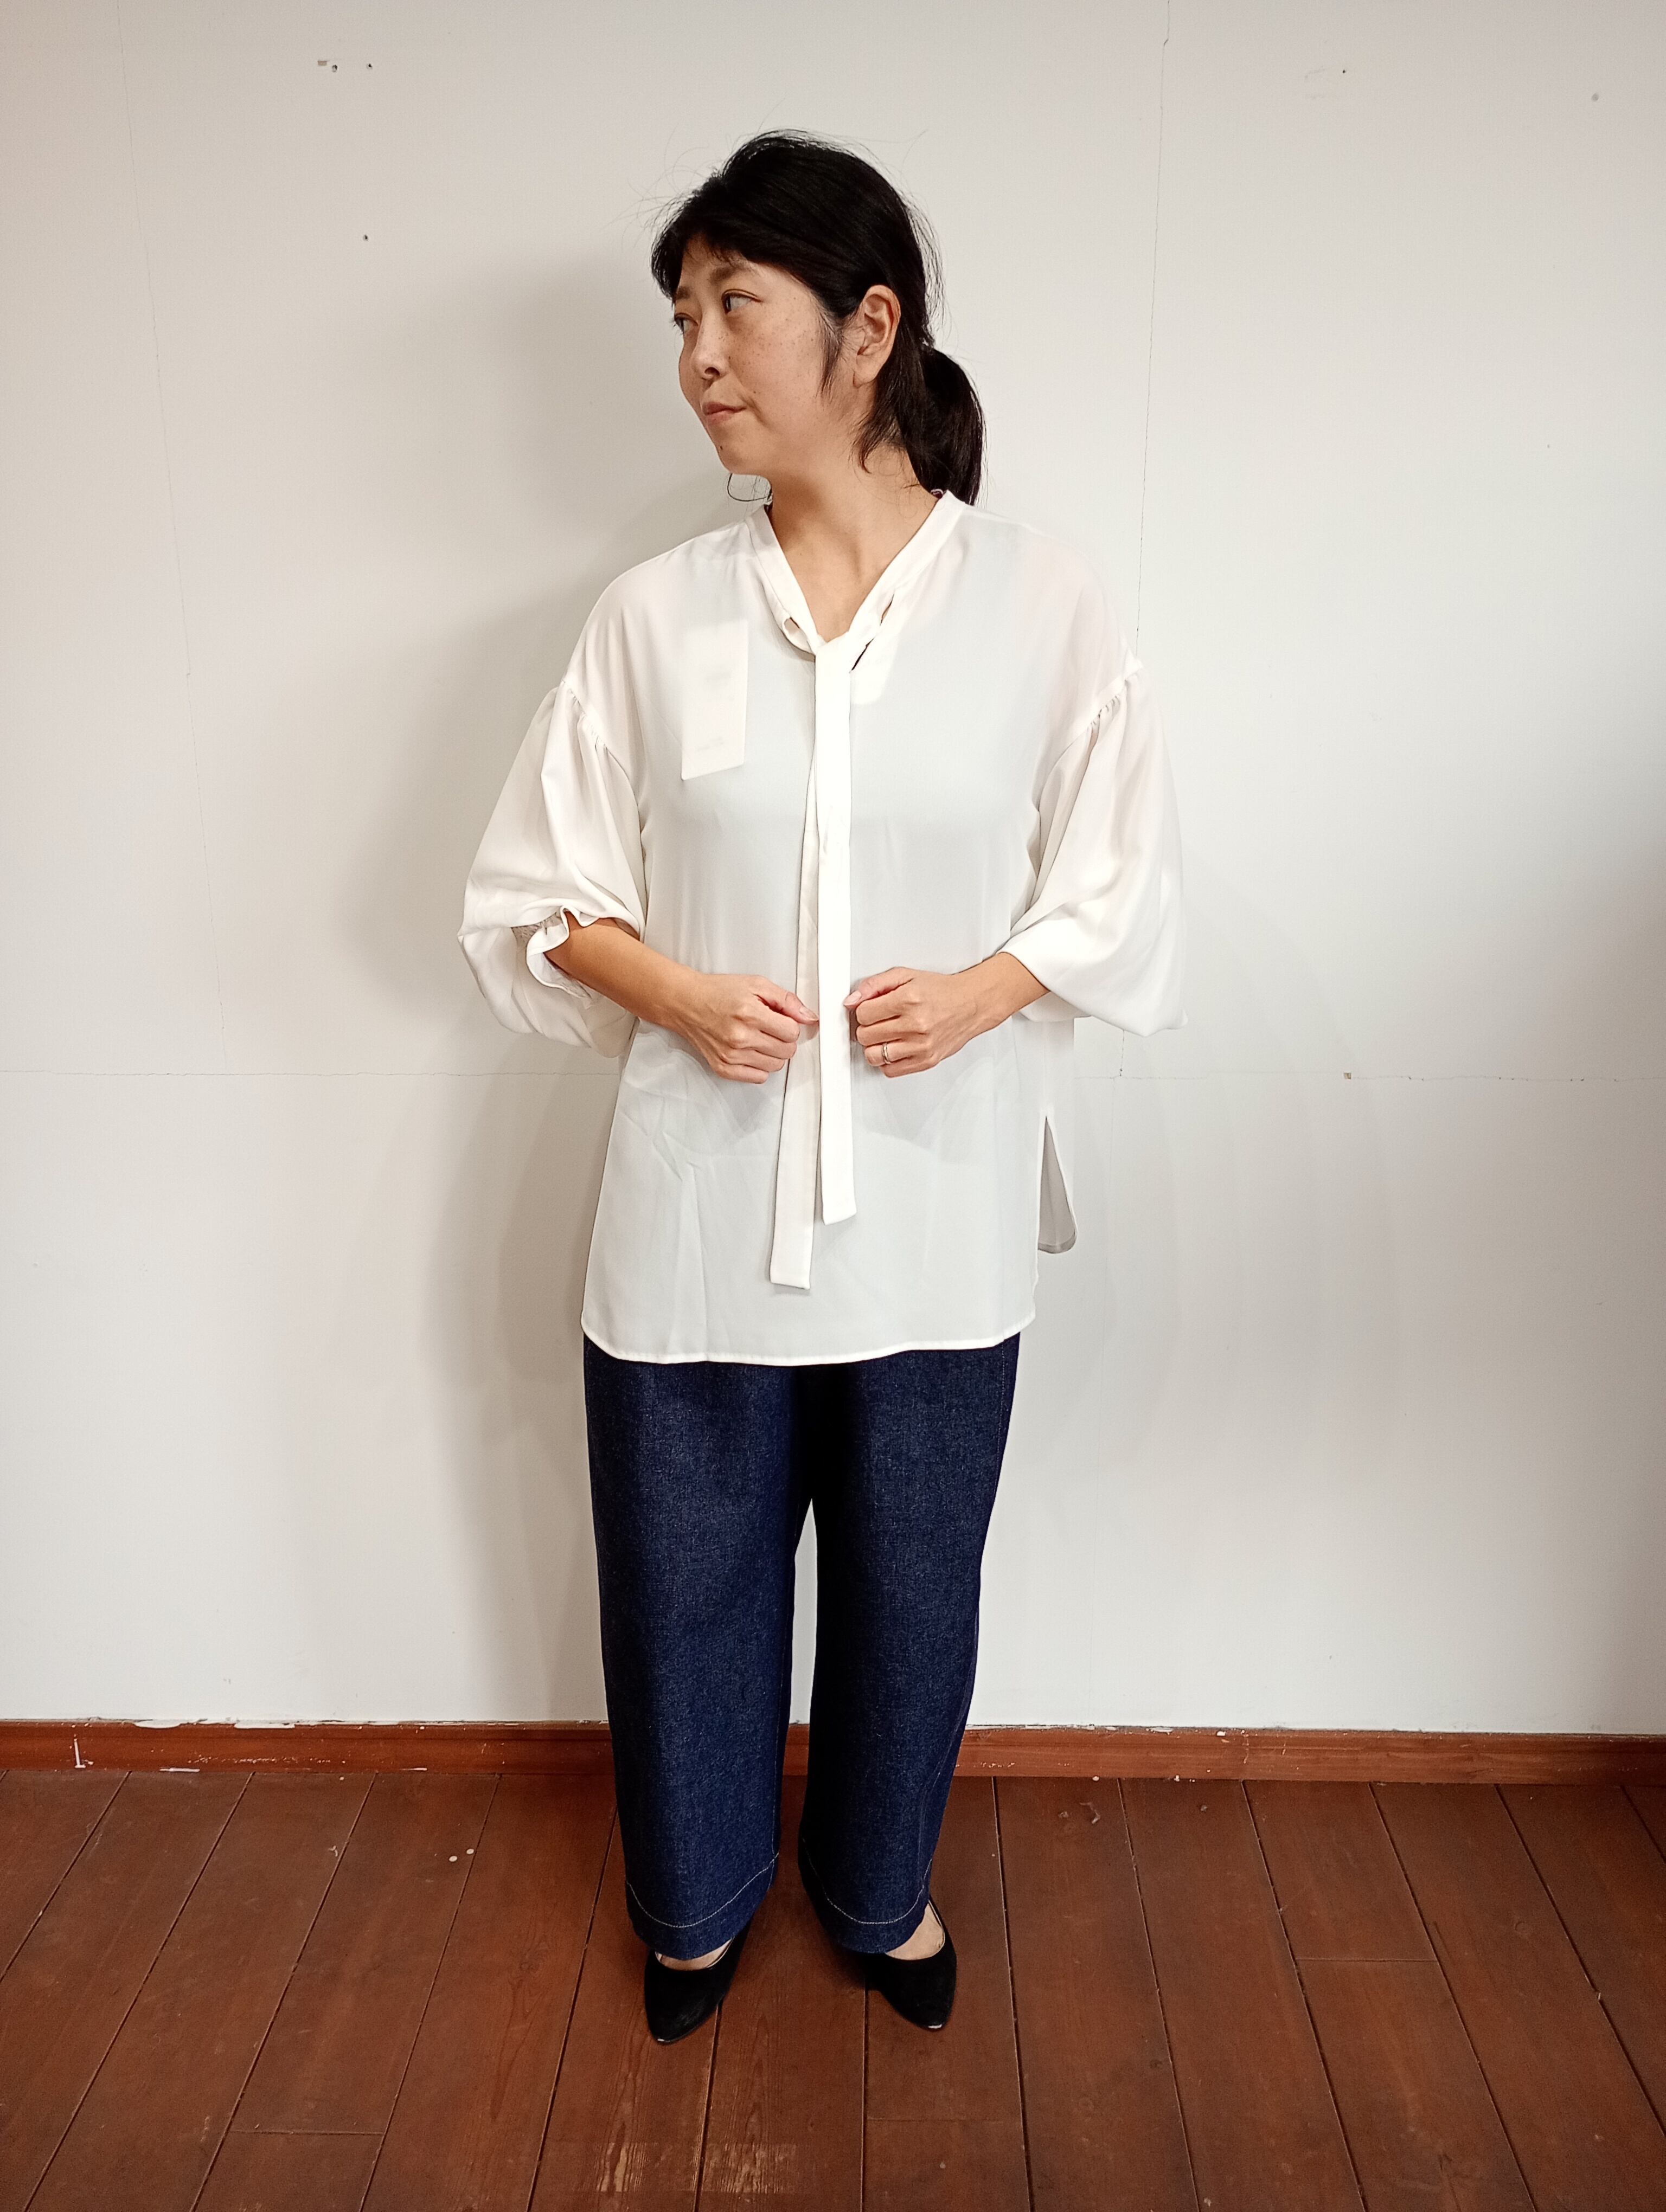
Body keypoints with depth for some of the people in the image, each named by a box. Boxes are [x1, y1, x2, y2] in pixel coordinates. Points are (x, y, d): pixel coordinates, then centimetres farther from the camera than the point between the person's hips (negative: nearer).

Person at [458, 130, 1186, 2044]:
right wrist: (676, 993, -13)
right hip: (698, 1203, 1)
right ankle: (697, 1896, 47)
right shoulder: (654, 613, -1)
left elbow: (1125, 893, 4)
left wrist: (982, 990, -14)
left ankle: (879, 1883, 48)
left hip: (936, 1210, 0)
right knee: (686, 1573, 16)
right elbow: (536, 898, 5)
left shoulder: (1040, 604, -3)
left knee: (910, 1577, 17)